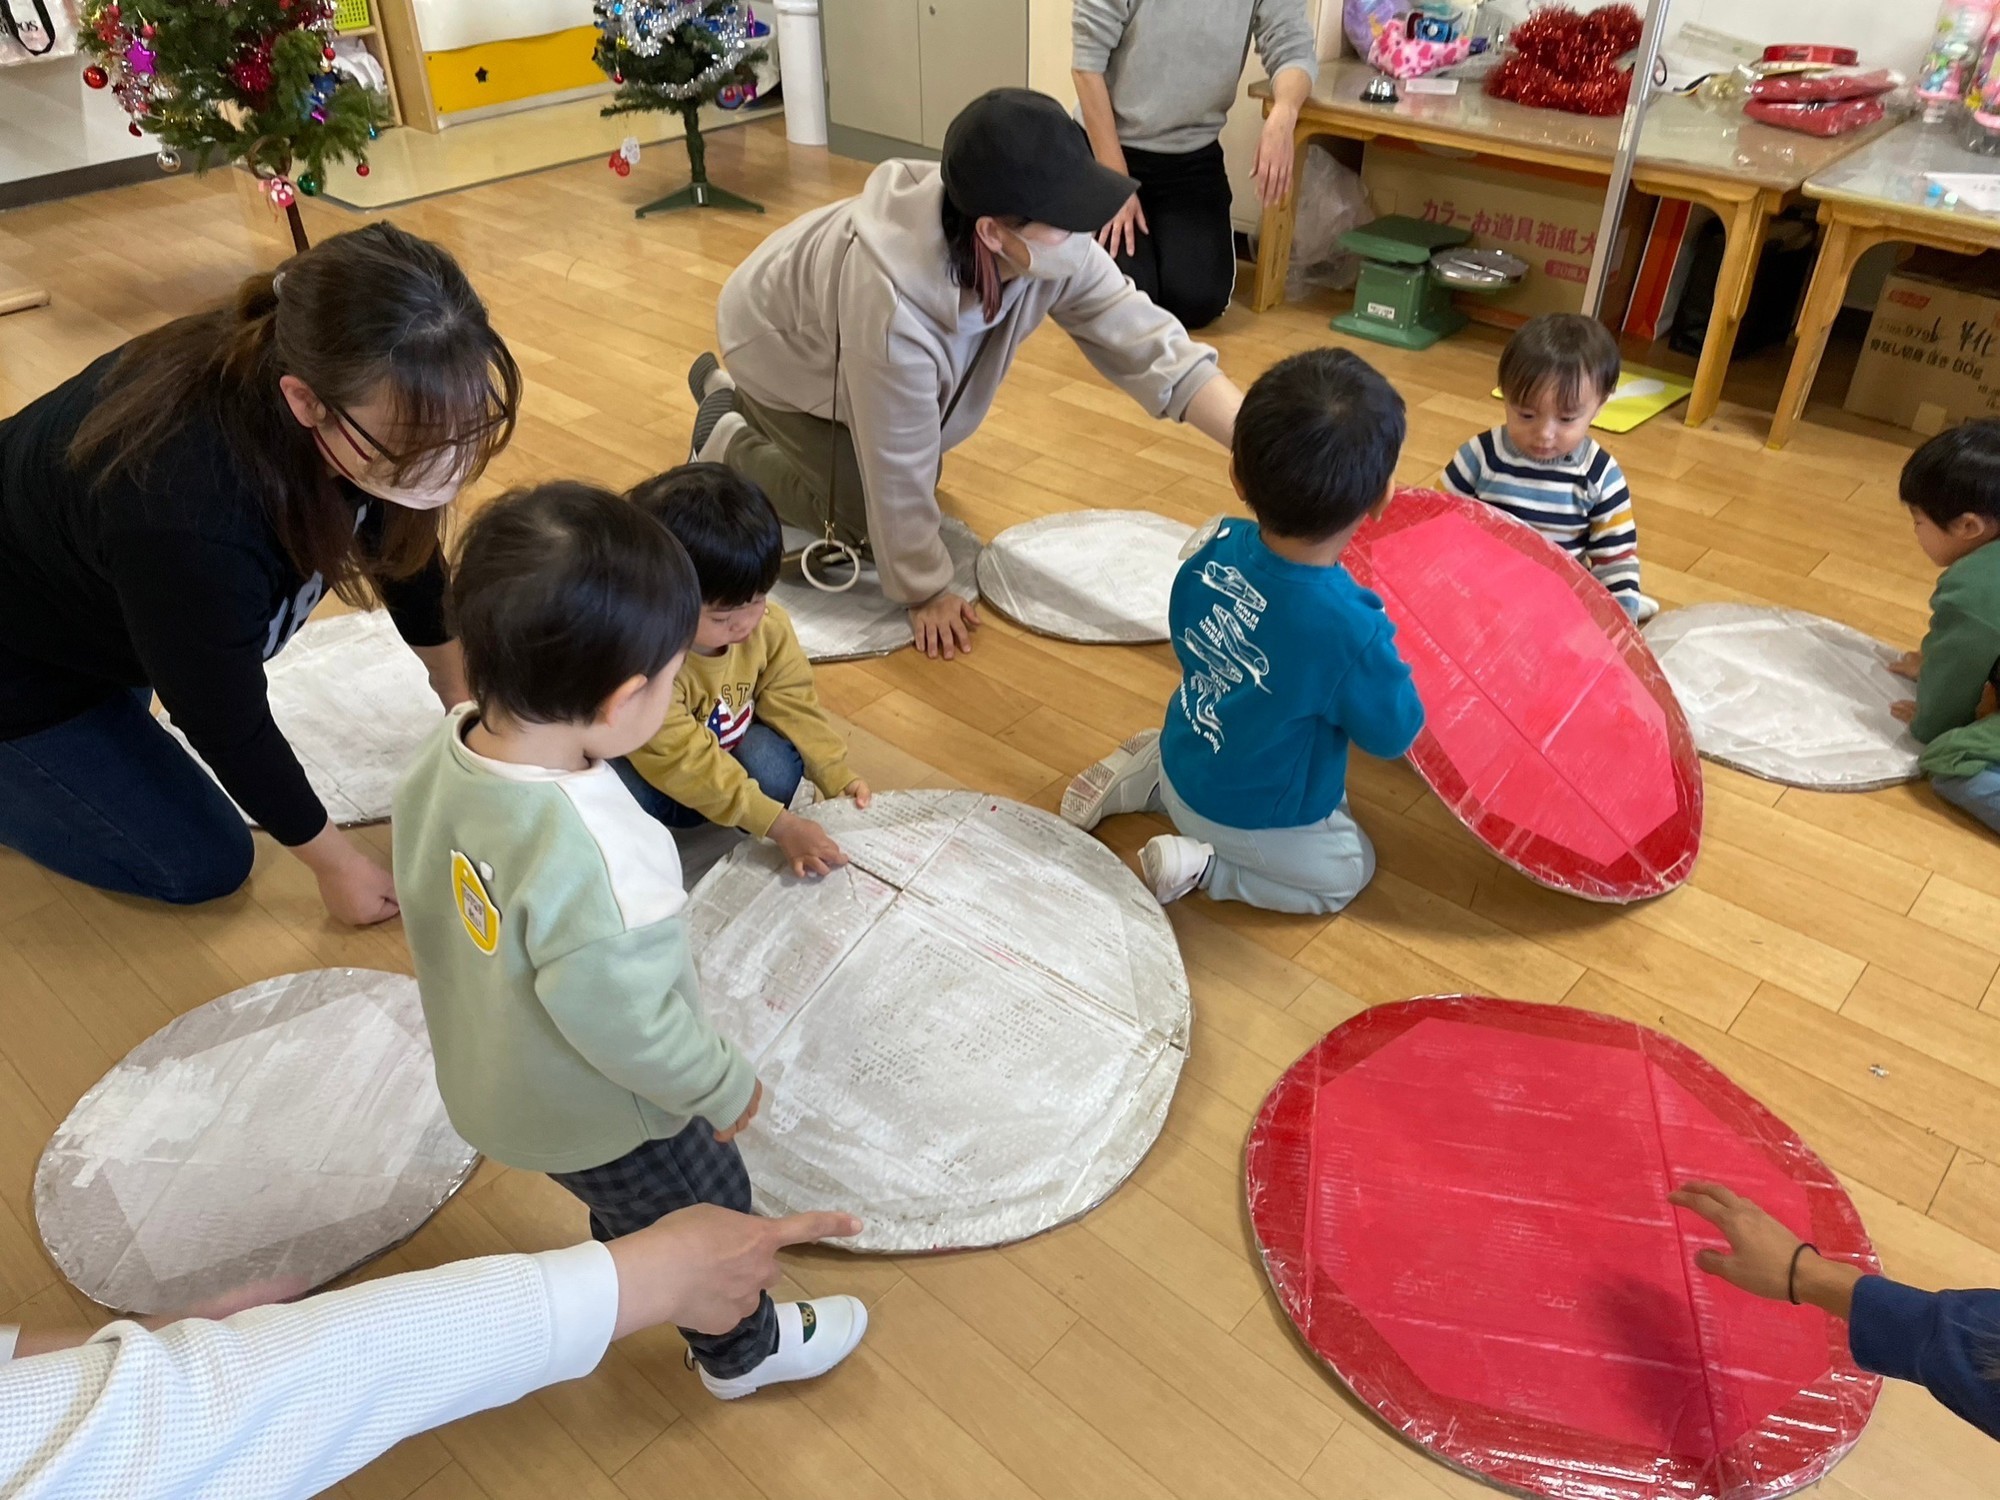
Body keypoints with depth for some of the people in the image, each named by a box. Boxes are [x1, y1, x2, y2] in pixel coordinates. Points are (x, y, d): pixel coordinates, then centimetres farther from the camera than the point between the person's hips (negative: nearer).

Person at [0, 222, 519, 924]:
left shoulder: (368, 388, -24)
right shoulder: (191, 520, -44)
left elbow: (404, 550, -4)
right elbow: (227, 723, -27)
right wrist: (335, 860, -13)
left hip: (96, 591, 7)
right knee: (203, 866, 2)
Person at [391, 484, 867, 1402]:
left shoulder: (446, 757, -17)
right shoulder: (593, 853, -43)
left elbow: (421, 901, 0)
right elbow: (621, 1019, -32)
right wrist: (724, 1088, -14)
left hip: (485, 1080, 7)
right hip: (591, 1114, -7)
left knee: (629, 1207, 35)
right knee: (707, 1213, 21)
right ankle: (742, 1351, 48)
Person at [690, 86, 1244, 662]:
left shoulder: (1054, 247, -29)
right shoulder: (893, 304, -46)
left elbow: (1150, 345, -28)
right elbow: (900, 469, -34)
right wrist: (927, 592, -21)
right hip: (785, 349, -6)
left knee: (925, 472, 19)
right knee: (863, 520, -8)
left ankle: (741, 400, 36)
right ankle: (724, 442, 16)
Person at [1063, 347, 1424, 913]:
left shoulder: (1215, 550, -20)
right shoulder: (1350, 630, -37)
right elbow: (1391, 734, -17)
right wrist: (1386, 658, -2)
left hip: (1188, 767, 6)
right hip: (1252, 819, -6)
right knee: (1348, 871, 21)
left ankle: (1148, 773, 19)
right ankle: (1204, 863, 3)